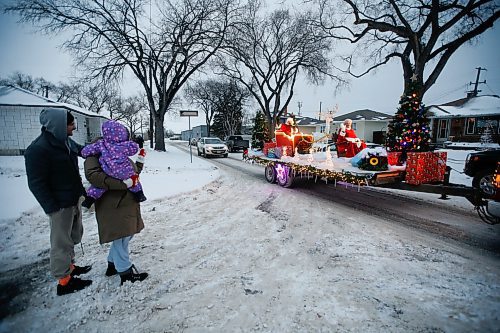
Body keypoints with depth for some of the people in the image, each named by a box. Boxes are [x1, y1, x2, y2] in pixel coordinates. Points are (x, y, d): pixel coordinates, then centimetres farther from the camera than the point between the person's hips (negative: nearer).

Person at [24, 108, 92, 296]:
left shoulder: (66, 142, 5)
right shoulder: (38, 149, -20)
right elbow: (36, 183, -18)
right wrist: (52, 207, -18)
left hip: (74, 199, 9)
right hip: (60, 204, -9)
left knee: (73, 236, 21)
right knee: (61, 242, 4)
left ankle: (69, 266, 40)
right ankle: (64, 281, 19)